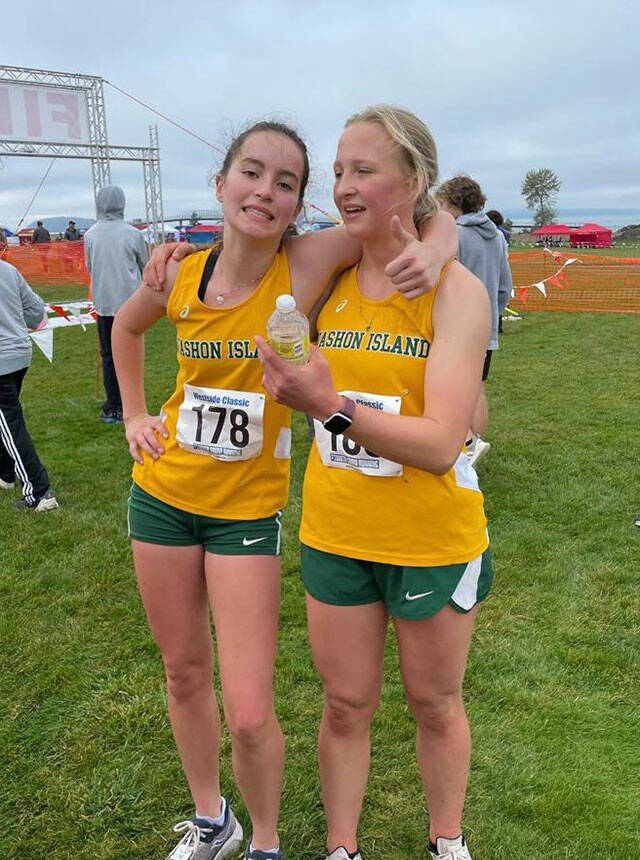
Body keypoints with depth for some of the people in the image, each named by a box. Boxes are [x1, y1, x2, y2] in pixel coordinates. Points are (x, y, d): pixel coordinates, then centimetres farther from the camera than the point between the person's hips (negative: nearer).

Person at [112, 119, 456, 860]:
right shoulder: (180, 275, -7)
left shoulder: (309, 265, -16)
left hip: (247, 509, -3)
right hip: (162, 493, 4)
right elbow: (126, 326, 16)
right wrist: (134, 415, 9)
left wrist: (428, 250, -30)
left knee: (249, 715, -1)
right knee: (184, 672, 18)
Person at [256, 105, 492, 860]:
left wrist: (330, 404, -34)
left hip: (433, 538, -3)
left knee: (434, 704, 19)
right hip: (334, 534, 3)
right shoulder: (329, 279, -1)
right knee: (345, 705, 18)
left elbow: (440, 444, -23)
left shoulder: (456, 290, -14)